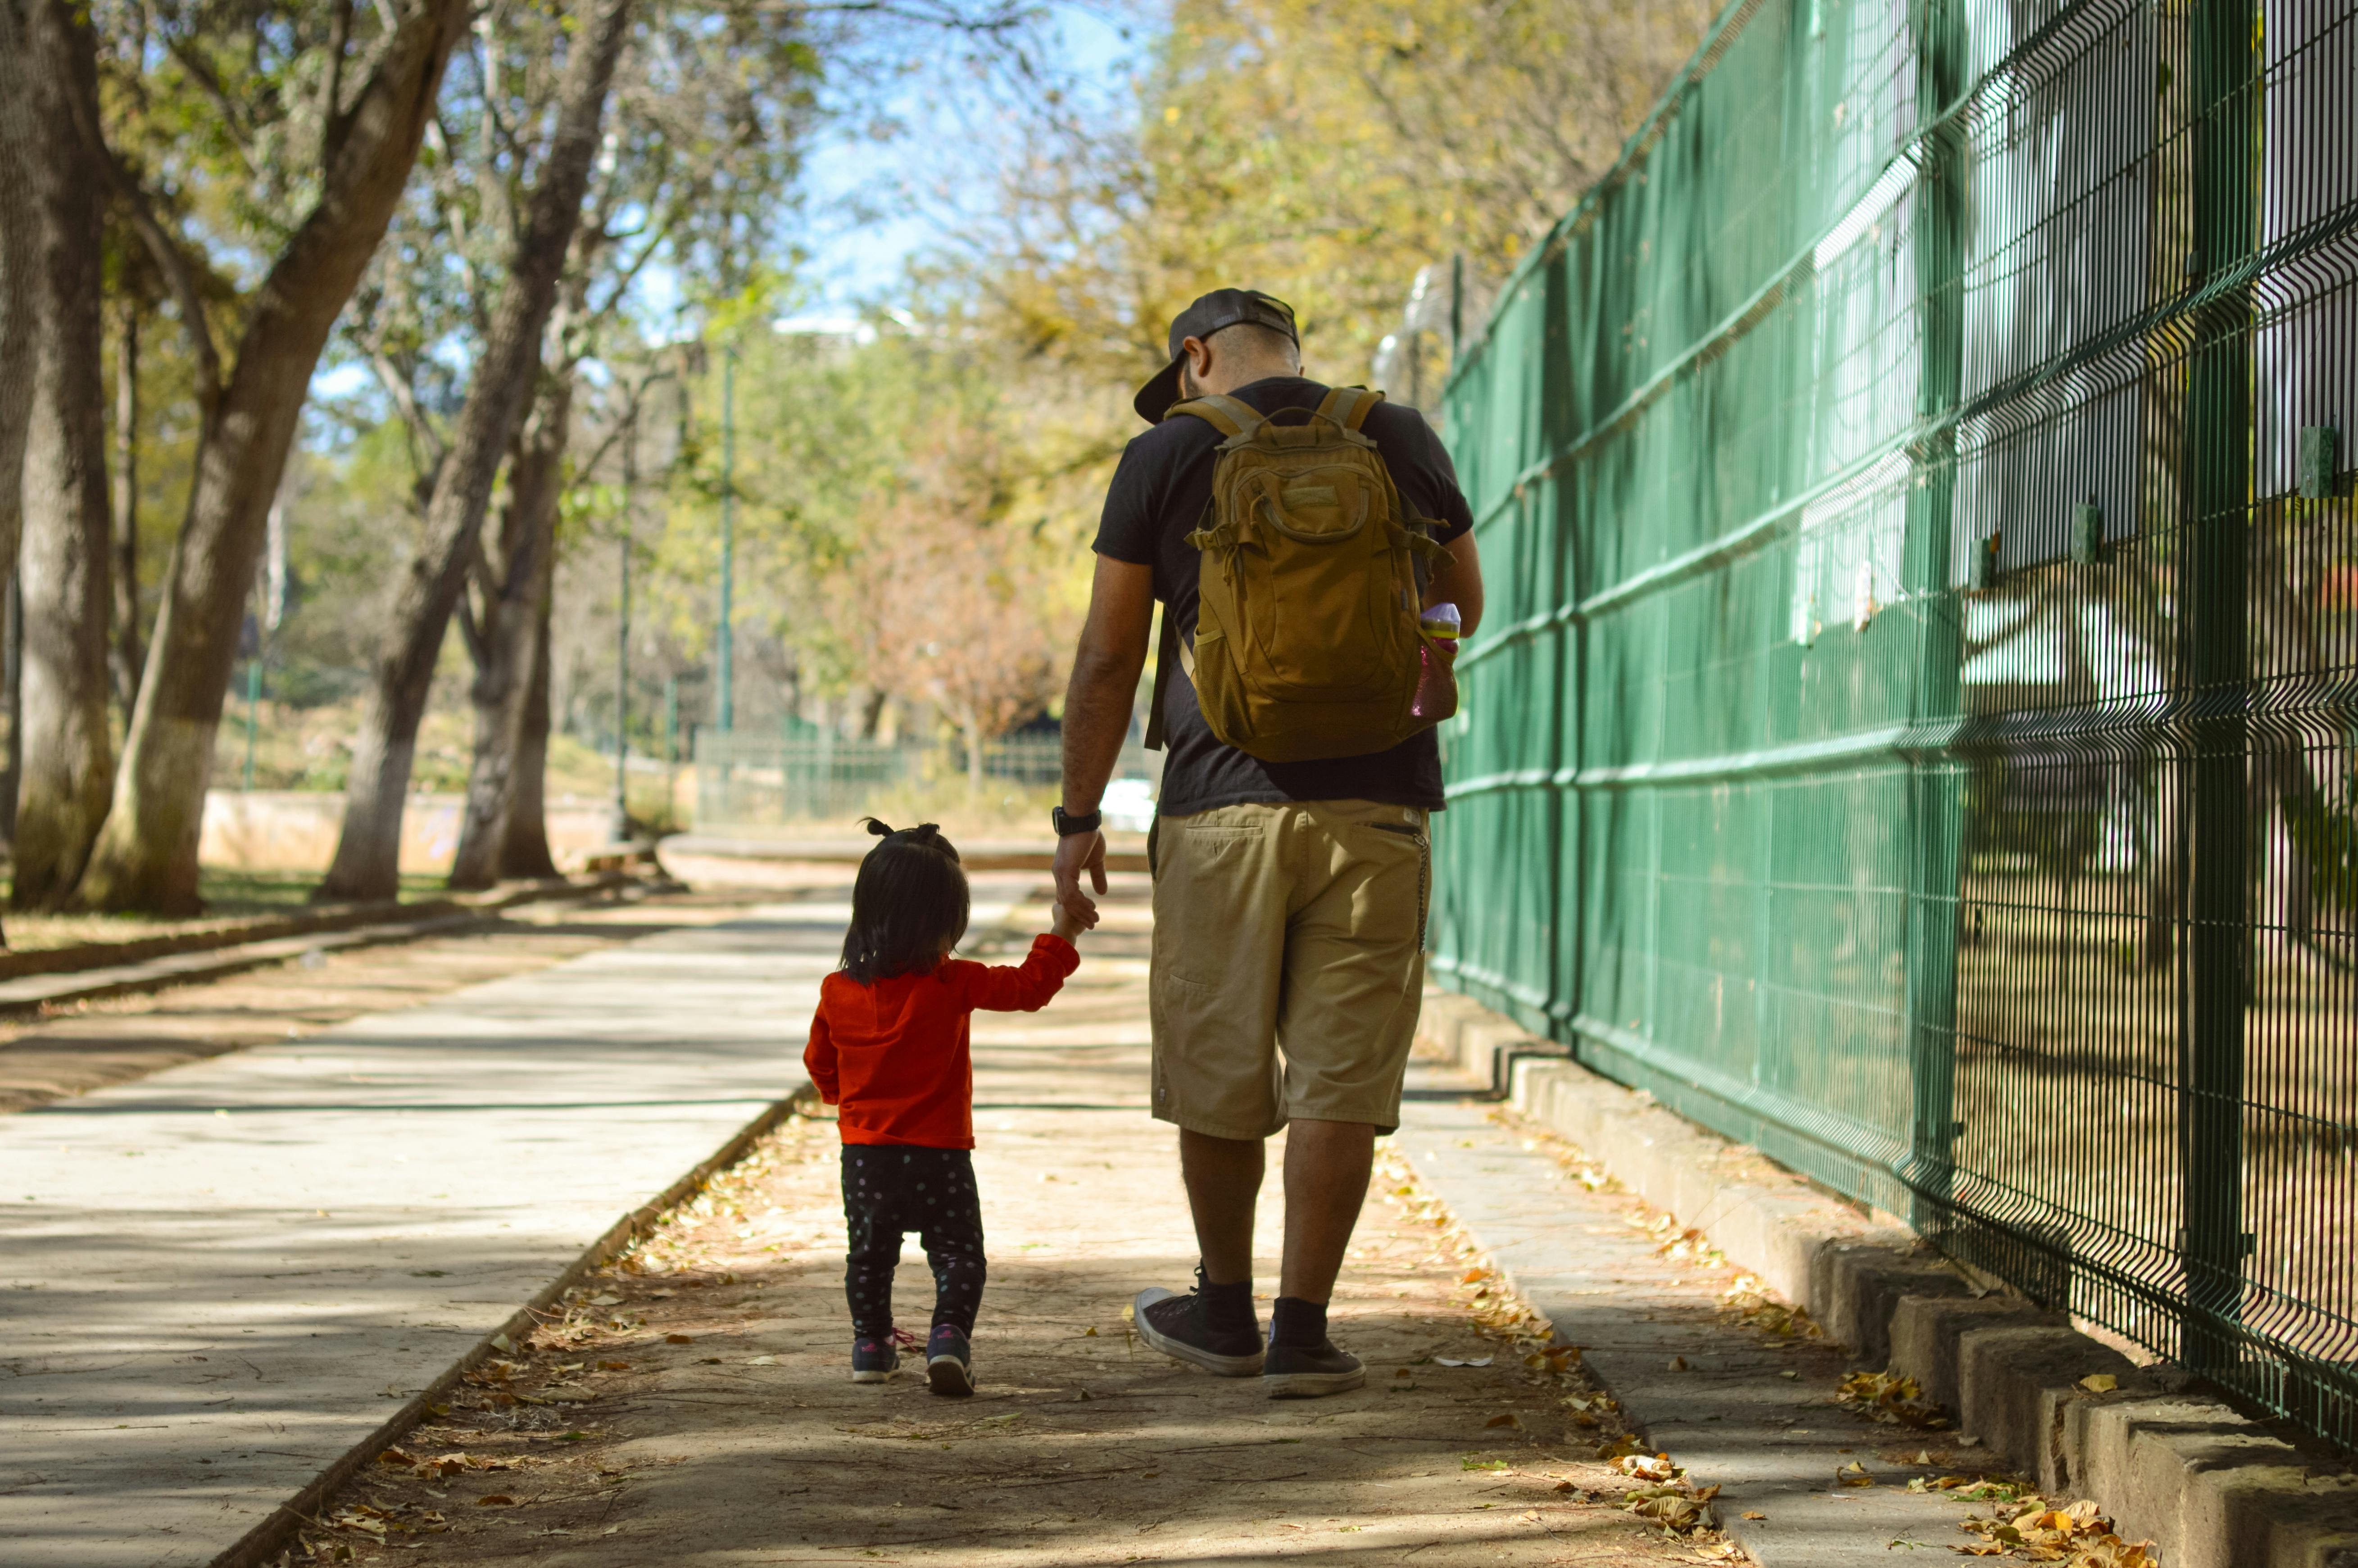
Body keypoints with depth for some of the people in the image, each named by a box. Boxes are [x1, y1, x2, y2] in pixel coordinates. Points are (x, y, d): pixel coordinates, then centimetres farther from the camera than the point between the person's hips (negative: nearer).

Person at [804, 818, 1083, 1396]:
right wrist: (1060, 937, 3)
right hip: (938, 1153, -4)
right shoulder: (953, 985, -15)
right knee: (957, 1252, 5)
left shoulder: (838, 990, -2)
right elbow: (1028, 987, -9)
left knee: (869, 1251, 19)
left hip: (864, 1152, 4)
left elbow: (820, 1063, 11)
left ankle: (872, 1343, 22)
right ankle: (950, 1336, -12)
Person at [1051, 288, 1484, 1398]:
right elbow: (1461, 608, 23)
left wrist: (1078, 818, 8)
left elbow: (1107, 656, 1)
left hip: (1222, 805, -1)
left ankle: (1226, 1312, 25)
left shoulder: (1165, 457, 3)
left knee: (1215, 1071, 12)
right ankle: (1302, 1331, 3)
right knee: (1339, 1077, 3)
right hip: (1376, 804, 1)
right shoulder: (1401, 441, 8)